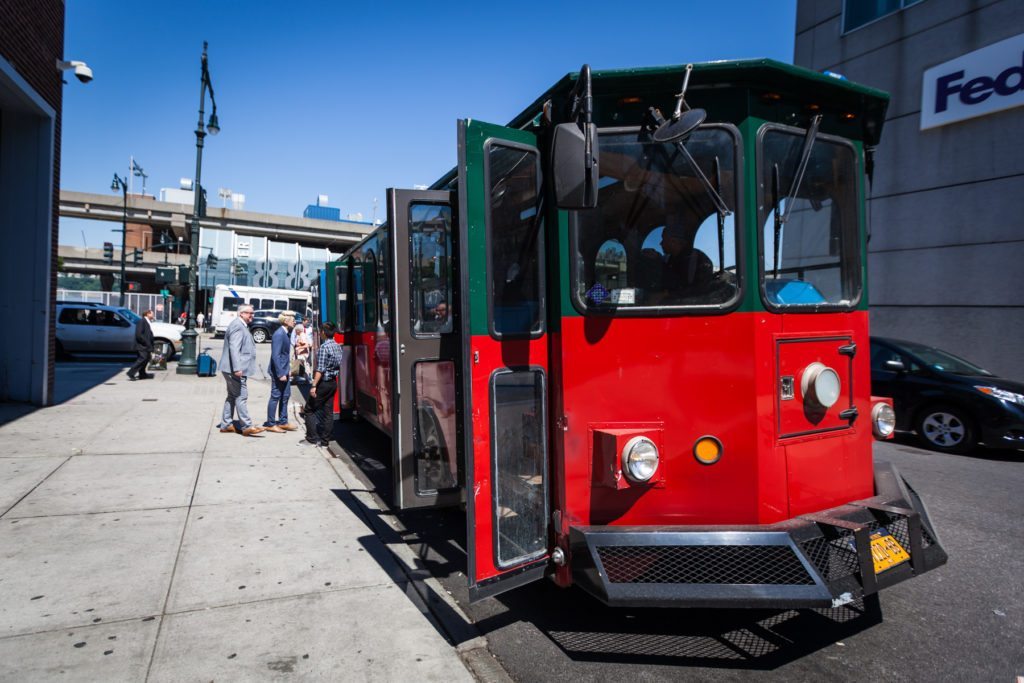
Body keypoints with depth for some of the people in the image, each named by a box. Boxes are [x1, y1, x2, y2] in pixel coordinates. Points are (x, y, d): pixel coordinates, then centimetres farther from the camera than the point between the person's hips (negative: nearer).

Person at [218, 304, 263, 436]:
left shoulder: (242, 326, 18)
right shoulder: (237, 326, -15)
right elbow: (234, 348, -24)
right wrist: (237, 368, -29)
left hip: (233, 369, 11)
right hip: (235, 369, -11)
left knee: (232, 396, 15)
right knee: (241, 396, -8)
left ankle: (226, 424, 22)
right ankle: (247, 427, -5)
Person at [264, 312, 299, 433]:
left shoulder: (287, 333, 8)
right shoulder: (279, 334, -20)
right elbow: (275, 355, -23)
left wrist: (288, 369, 14)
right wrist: (280, 374, -23)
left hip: (285, 371, 9)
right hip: (278, 371, -9)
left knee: (285, 396, 15)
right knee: (276, 397, 1)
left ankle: (283, 422, 26)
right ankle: (270, 424, 12)